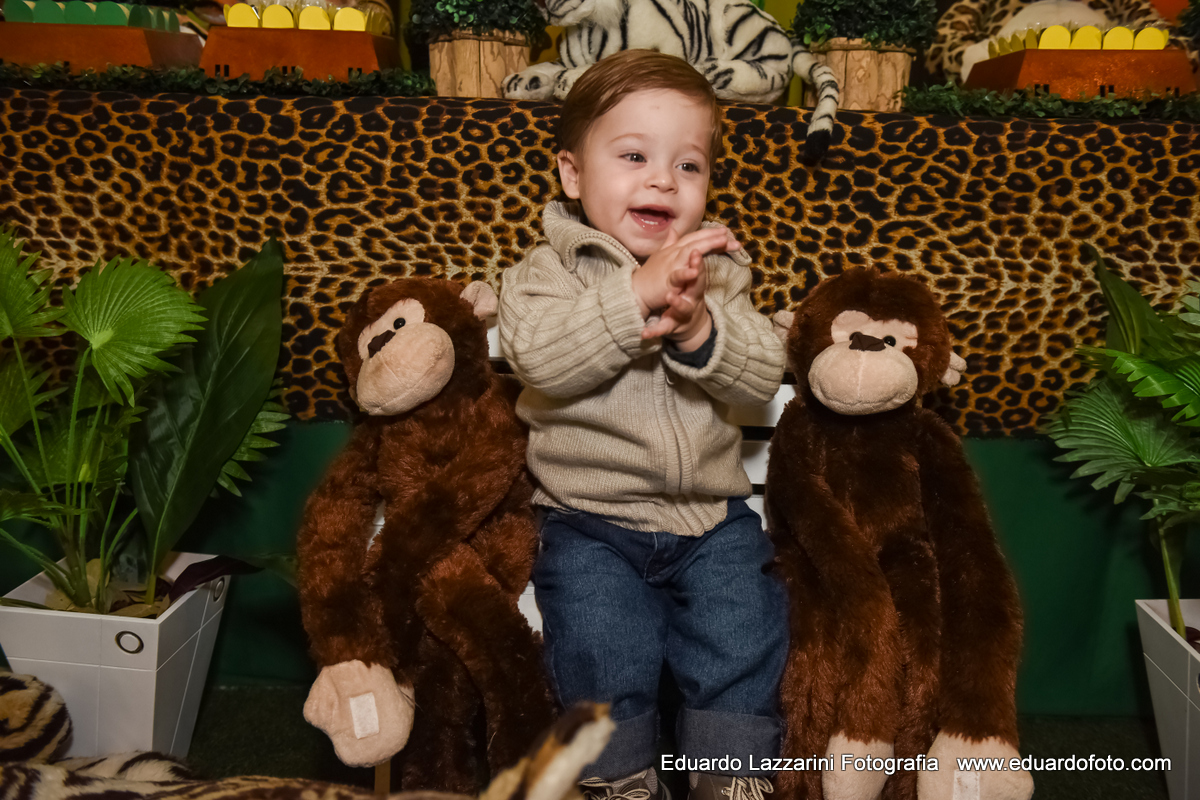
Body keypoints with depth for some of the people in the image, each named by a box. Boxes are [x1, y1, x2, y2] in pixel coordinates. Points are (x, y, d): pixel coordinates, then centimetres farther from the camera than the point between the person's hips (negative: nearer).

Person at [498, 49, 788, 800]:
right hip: (591, 519, -2)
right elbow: (540, 357, -21)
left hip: (713, 515, 3)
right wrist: (636, 296, -27)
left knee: (744, 631, -11)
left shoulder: (719, 270, 9)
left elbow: (764, 375, -3)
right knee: (602, 640, -17)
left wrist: (698, 329, -22)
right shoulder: (547, 272, 0)